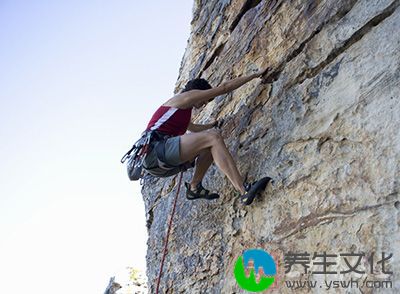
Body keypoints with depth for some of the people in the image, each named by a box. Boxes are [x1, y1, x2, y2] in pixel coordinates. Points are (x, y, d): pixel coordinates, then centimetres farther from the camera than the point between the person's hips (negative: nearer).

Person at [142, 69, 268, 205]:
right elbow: (224, 87, 4)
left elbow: (193, 128, 54)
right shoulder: (187, 96, 5)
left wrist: (212, 125, 67)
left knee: (210, 145, 15)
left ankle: (194, 187, 10)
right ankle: (244, 191, -32)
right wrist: (255, 75, 11)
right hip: (156, 149, -10)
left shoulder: (182, 111, 31)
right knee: (213, 137, -20)